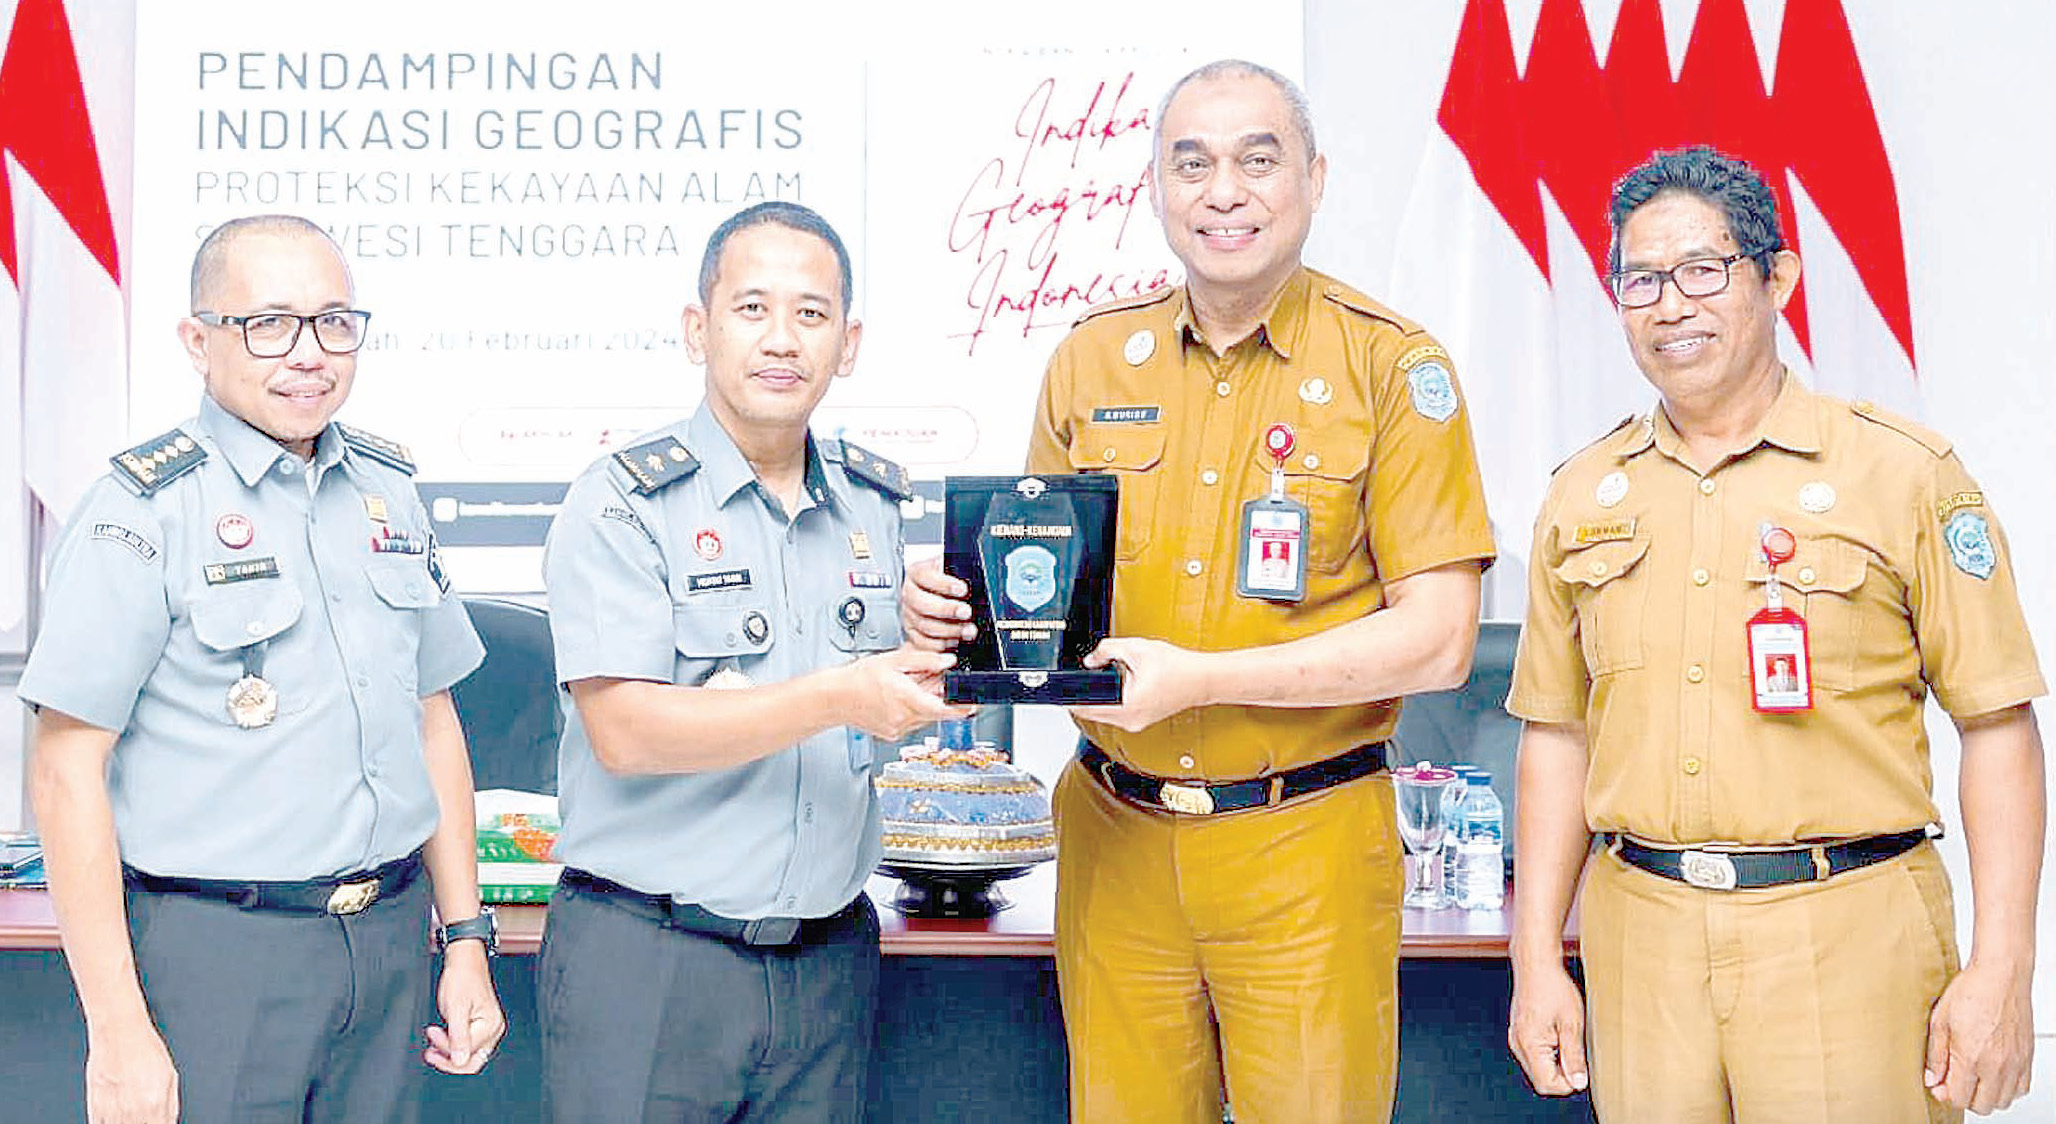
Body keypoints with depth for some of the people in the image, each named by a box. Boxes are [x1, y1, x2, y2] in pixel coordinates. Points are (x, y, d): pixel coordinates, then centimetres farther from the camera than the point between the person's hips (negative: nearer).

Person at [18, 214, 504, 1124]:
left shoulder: (388, 491, 10)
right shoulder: (144, 512, -8)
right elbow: (66, 770, -11)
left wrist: (465, 939, 12)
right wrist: (117, 1030, -15)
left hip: (391, 937, 6)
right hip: (214, 948, -5)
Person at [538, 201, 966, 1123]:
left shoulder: (882, 504, 8)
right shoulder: (623, 507, -7)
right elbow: (625, 732, -18)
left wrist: (934, 657, -6)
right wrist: (837, 697, -23)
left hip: (828, 960, 5)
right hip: (645, 961, -4)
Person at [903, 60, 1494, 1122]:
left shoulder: (1392, 366, -6)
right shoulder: (1091, 359, 6)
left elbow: (1437, 637, -11)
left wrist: (1197, 679, -20)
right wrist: (956, 606, -9)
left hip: (1305, 851, -3)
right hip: (1115, 836, 3)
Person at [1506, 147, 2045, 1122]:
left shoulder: (1904, 474, -2)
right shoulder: (1582, 497, 9)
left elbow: (1997, 723, -3)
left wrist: (2001, 971, -9)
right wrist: (1536, 958, 7)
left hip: (1846, 934, -3)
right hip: (1641, 939, 3)